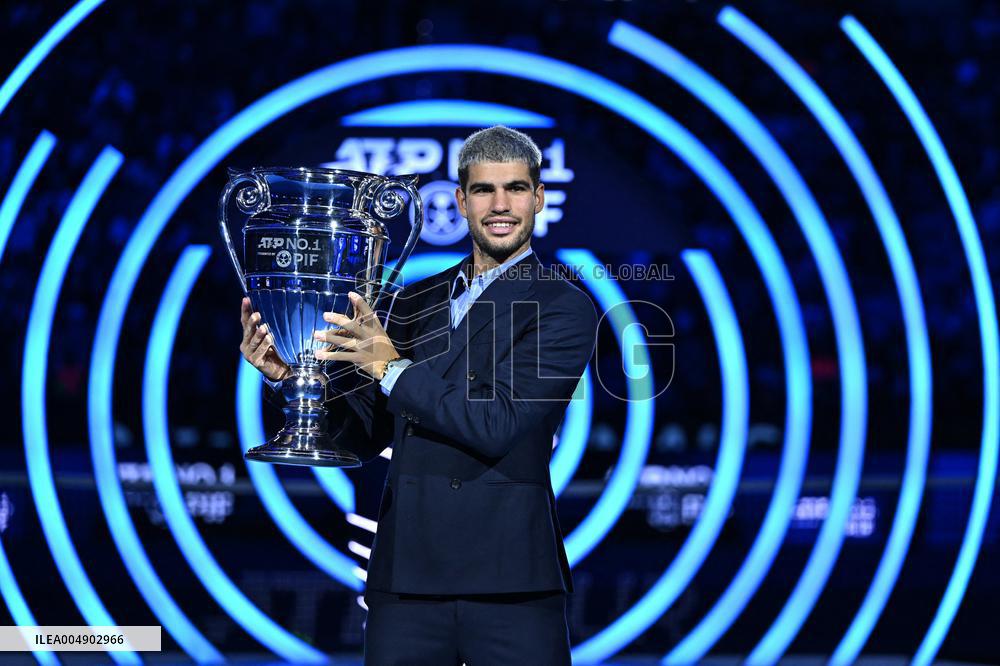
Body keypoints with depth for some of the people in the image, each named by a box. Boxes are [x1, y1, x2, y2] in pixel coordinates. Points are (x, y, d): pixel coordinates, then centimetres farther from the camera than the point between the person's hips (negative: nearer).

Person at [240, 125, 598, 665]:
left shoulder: (564, 307, -1)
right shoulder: (415, 302, 15)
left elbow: (499, 427, -12)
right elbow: (367, 435, 16)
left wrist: (394, 368, -12)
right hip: (406, 579, 4)